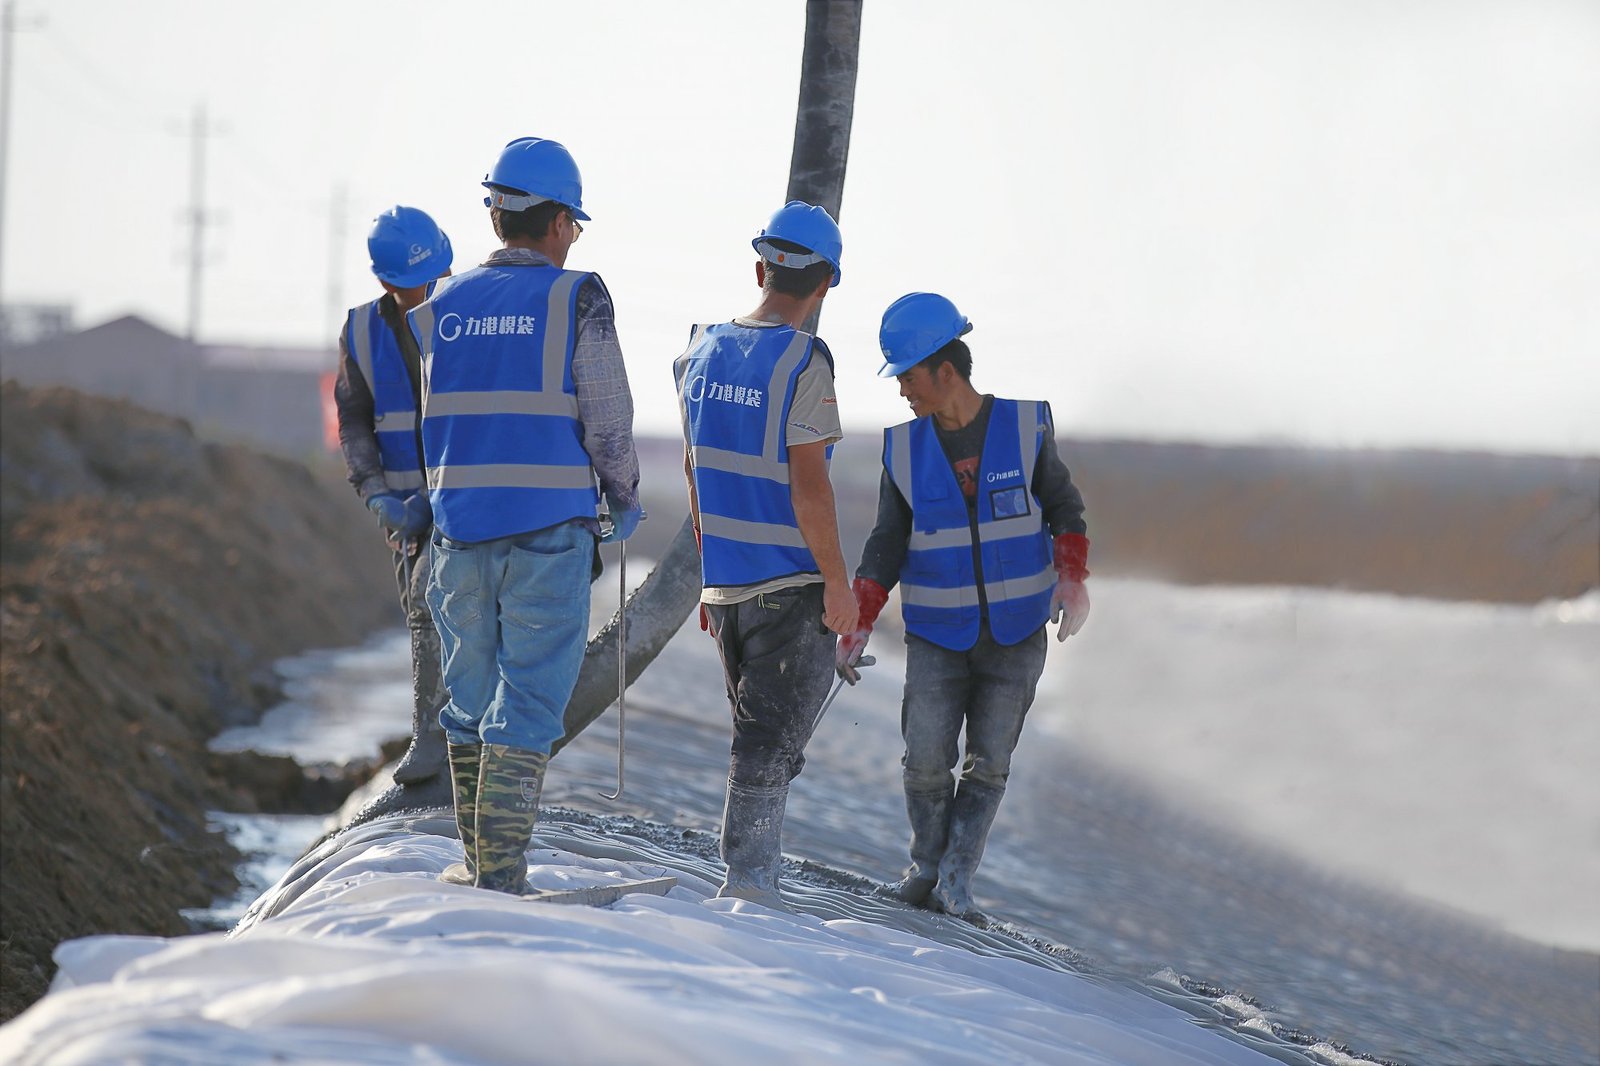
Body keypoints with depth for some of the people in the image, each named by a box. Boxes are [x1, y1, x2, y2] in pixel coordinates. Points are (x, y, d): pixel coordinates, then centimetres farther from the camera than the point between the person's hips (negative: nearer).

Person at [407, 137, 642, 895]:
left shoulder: (440, 307, 8)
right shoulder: (576, 299, -5)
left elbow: (431, 423, 12)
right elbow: (607, 425, -7)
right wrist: (624, 499, 10)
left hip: (460, 526, 4)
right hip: (549, 528, -4)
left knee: (469, 698, 15)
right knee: (528, 704, -2)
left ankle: (477, 863, 24)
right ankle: (500, 876, -7)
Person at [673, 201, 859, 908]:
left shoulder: (701, 352, 7)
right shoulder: (802, 361, -14)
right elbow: (808, 486, -18)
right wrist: (839, 583, -10)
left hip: (724, 583, 7)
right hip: (790, 585, -7)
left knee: (758, 731, 16)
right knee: (773, 737, -2)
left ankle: (756, 876, 19)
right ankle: (747, 876, -4)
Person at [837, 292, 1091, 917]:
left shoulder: (1024, 426, -4)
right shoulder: (904, 447, -1)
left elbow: (1063, 505, 7)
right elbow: (887, 542, 3)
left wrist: (1072, 577, -9)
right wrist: (857, 624, -6)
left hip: (1016, 634, -1)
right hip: (937, 635, 1)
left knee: (988, 764, -1)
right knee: (926, 764, -4)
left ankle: (958, 876, 10)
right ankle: (926, 866, 17)